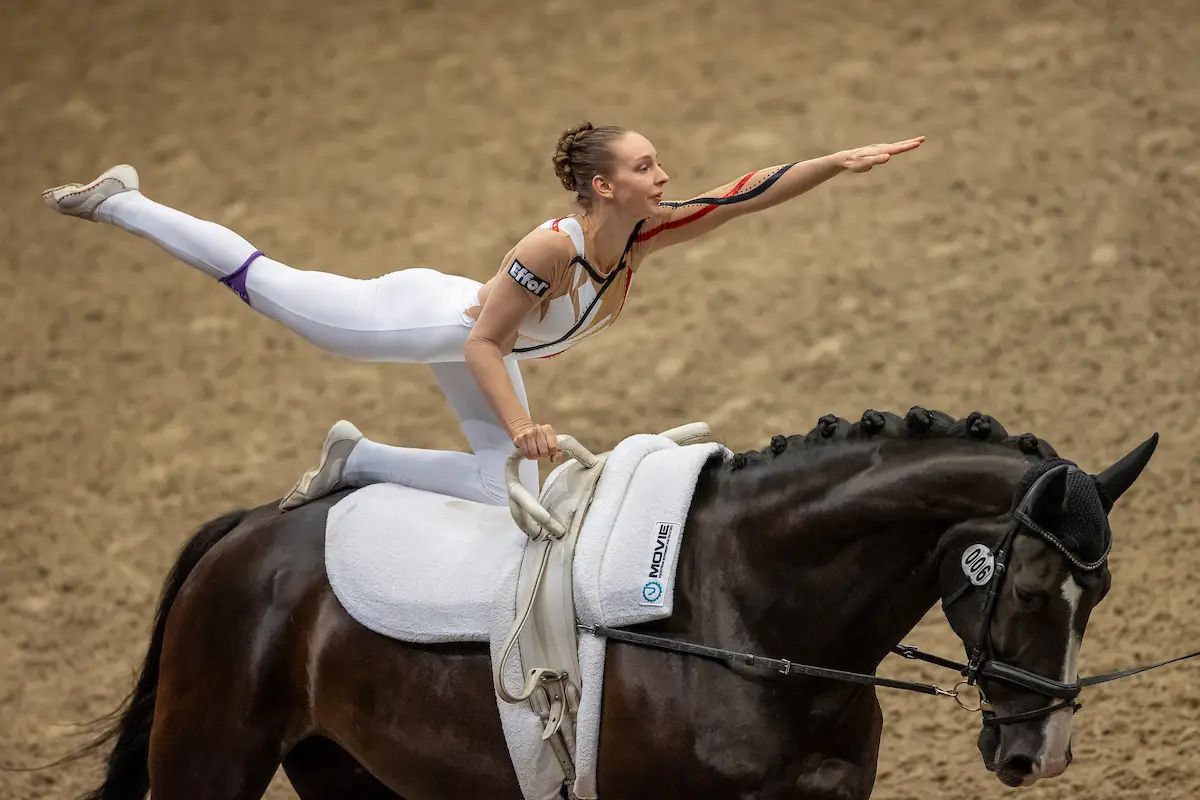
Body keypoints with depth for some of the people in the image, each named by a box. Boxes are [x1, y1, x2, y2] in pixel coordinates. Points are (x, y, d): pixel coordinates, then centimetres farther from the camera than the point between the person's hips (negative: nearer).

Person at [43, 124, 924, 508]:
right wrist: (521, 428, -43)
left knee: (507, 487, 5)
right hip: (424, 318, -7)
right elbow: (484, 345, -33)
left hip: (468, 350, 7)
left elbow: (750, 194, -20)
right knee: (263, 282, 9)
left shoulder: (646, 234, -20)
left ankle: (355, 460, 22)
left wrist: (840, 161, -28)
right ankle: (120, 203, 27)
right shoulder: (552, 248, -39)